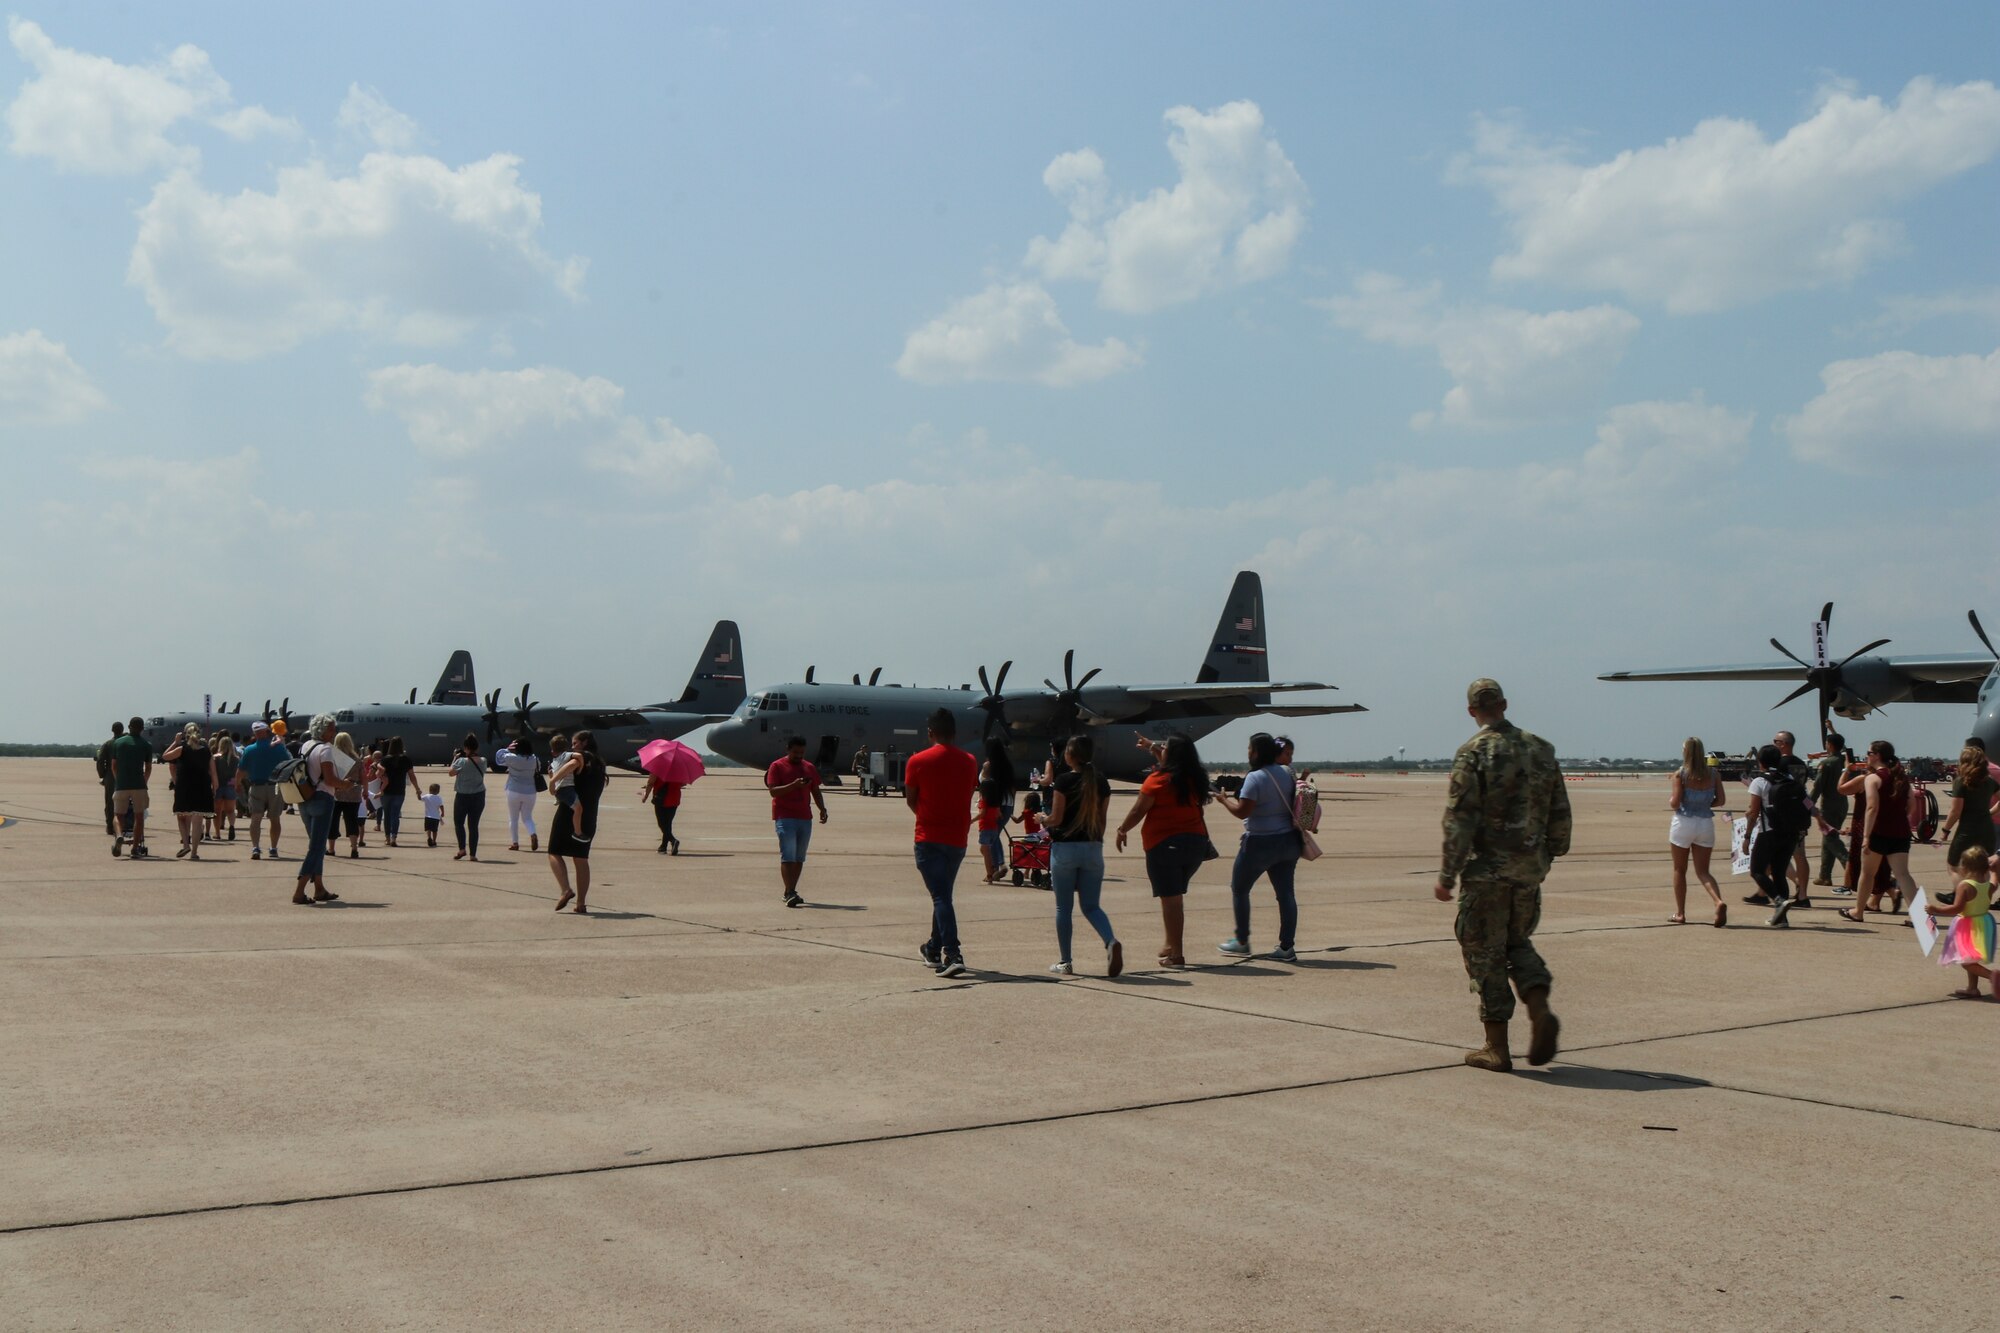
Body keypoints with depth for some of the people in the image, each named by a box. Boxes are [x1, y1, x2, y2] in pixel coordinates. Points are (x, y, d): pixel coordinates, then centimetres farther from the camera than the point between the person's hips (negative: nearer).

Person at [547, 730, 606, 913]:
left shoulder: (580, 757, -7)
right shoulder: (599, 764, 17)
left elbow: (574, 763, -32)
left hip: (569, 813, -7)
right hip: (589, 818, 7)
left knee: (554, 853, 3)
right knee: (581, 859, 12)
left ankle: (566, 890, -16)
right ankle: (581, 903, 8)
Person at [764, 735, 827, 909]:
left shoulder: (809, 767, 15)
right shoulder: (777, 766, -2)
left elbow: (815, 791, 19)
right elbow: (773, 791, -12)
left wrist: (822, 808, 3)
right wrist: (794, 785, -24)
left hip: (805, 818, 6)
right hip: (785, 817, -6)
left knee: (799, 858, 8)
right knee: (788, 856, -12)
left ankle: (790, 892, 15)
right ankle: (790, 894, -17)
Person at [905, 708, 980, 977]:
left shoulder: (918, 761, -7)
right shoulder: (970, 762, 4)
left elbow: (911, 801, 3)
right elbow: (967, 795, 11)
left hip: (929, 838, -4)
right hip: (958, 839, 4)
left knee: (940, 896, -8)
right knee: (943, 894, 19)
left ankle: (952, 954, -21)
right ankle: (934, 949, 32)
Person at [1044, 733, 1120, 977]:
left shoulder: (1064, 780, -10)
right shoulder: (1101, 782, 5)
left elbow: (1056, 818, -11)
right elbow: (1103, 820, 8)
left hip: (1065, 847, -4)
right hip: (1093, 848, 4)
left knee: (1063, 907, 7)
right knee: (1090, 906, 9)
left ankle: (1065, 962, 11)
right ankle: (1111, 942, -17)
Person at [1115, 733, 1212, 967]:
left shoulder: (1158, 780, -12)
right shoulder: (1195, 779, 4)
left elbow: (1138, 811, -6)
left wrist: (1122, 830, 5)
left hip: (1165, 843, -7)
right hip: (1196, 841, 7)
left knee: (1170, 898, -3)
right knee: (1175, 896, 20)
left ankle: (1176, 953, -3)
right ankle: (1171, 944, 25)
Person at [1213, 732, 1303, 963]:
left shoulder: (1255, 778, -17)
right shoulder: (1287, 773, 7)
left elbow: (1242, 812, -19)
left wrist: (1224, 800, -2)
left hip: (1260, 843, -7)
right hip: (1287, 840, 7)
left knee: (1239, 888, 10)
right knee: (1285, 893, 7)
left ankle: (1241, 942, 16)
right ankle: (1287, 947, 6)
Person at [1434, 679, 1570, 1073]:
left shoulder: (1473, 753, -10)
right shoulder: (1541, 749, 6)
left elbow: (1459, 819, -14)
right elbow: (1560, 812, 10)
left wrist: (1447, 874, -10)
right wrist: (1551, 853, 25)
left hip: (1487, 868, -5)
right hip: (1530, 867, 5)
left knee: (1485, 953, 4)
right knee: (1518, 942, 21)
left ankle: (1496, 1047, 6)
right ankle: (1541, 1011, -1)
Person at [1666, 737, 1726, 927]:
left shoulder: (1680, 774, -10)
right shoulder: (1714, 774, 0)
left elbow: (1675, 803, -14)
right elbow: (1720, 800, 0)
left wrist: (1670, 799, 8)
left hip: (1683, 823, -3)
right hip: (1705, 824, 3)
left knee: (1679, 870, 12)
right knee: (1702, 871, 8)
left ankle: (1680, 913, 17)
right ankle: (1719, 902, -18)